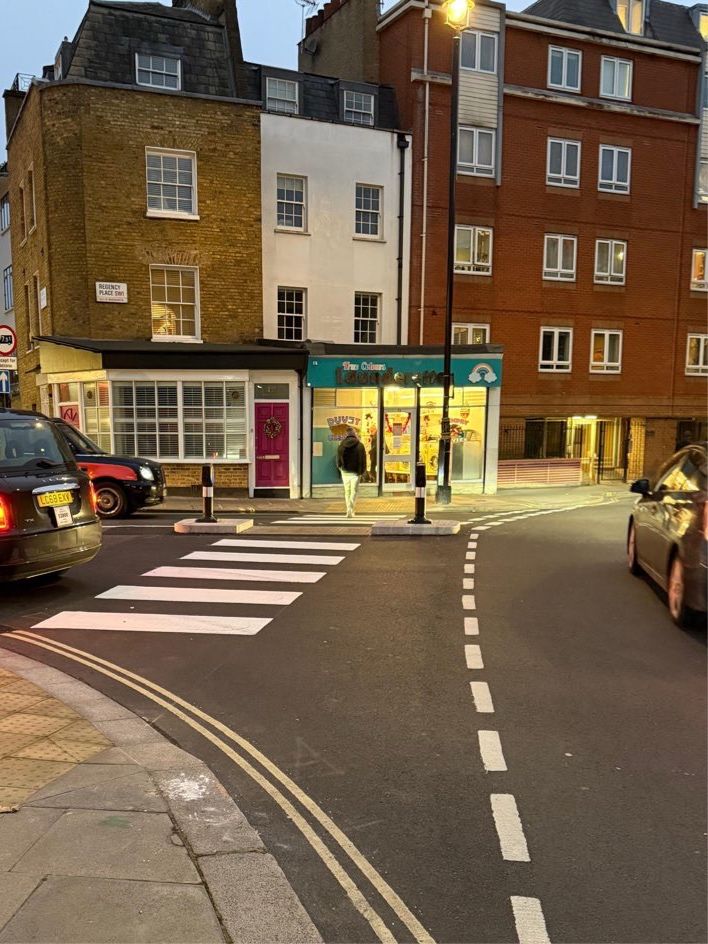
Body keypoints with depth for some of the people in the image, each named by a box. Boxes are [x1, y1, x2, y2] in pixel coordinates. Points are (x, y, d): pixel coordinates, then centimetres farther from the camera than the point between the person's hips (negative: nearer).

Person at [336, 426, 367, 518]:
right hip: (355, 472, -2)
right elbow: (363, 459, -7)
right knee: (353, 491, 3)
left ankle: (349, 510, 14)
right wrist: (362, 470, 2)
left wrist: (340, 467, 20)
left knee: (347, 491, 13)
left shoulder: (341, 445, -2)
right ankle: (351, 511, -5)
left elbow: (338, 459, 5)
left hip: (345, 471, 2)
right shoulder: (360, 445, -8)